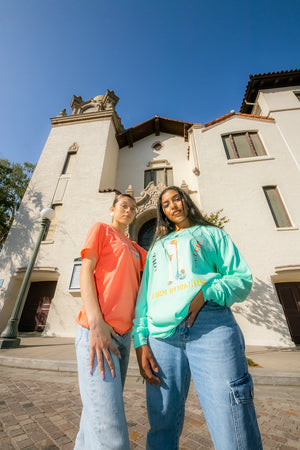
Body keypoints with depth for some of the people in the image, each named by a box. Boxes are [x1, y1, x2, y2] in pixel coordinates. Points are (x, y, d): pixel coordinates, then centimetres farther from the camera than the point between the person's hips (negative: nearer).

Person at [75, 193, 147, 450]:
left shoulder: (136, 249, 21)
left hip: (123, 334, 7)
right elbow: (85, 272, -6)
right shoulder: (101, 229, 4)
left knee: (98, 411, 18)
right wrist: (95, 322, -16)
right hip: (97, 330, -7)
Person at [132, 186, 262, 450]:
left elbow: (243, 279, 7)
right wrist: (141, 341, 4)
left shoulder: (211, 233, 18)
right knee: (162, 426, 11)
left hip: (210, 325, -2)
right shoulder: (157, 247, 25)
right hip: (161, 334, 3)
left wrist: (205, 294, -13)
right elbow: (144, 295, 17)